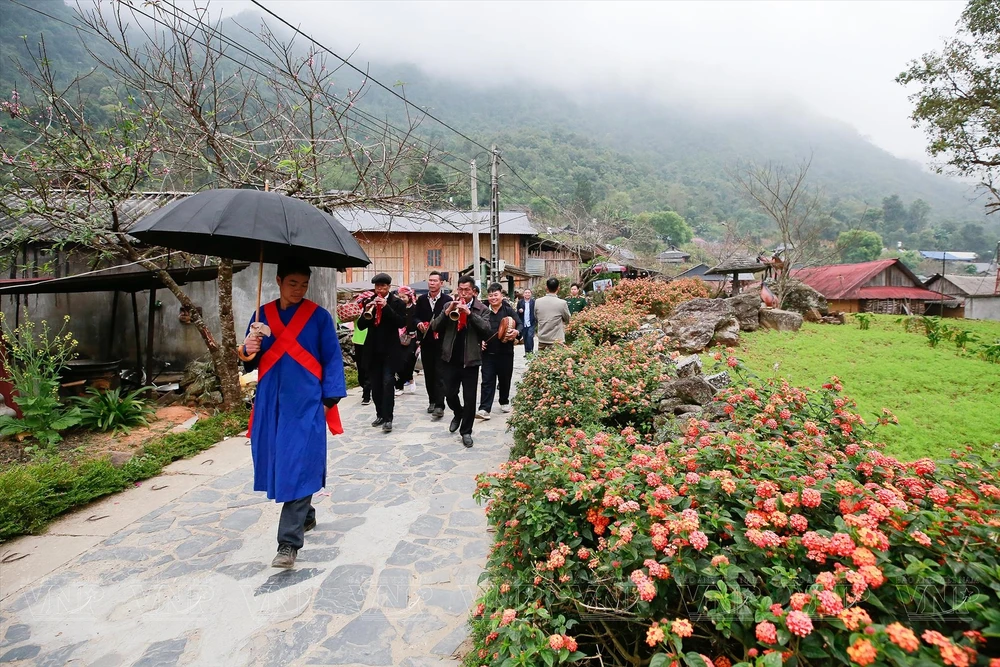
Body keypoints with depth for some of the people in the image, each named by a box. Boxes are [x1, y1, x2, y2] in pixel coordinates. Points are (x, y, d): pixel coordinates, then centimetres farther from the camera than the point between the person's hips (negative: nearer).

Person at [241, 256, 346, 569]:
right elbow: (253, 363, 10)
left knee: (298, 469, -6)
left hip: (306, 404, -4)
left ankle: (289, 543, 0)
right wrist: (249, 351, -12)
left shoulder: (319, 316, -2)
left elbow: (332, 359, -2)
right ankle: (306, 516, 35)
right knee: (279, 463, 13)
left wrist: (329, 398, -10)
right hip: (271, 403, 4)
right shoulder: (262, 315, 8)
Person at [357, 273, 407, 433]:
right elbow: (361, 325, 4)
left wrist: (386, 307, -23)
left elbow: (402, 323, -15)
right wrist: (366, 312, -15)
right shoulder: (369, 302, 8)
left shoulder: (397, 302, -3)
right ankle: (380, 415, 22)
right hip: (373, 350, 4)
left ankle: (388, 418, -5)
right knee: (375, 385, 9)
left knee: (388, 383, -9)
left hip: (390, 350, -4)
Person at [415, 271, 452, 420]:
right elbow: (415, 316, 10)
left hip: (441, 342, -4)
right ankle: (432, 401, 26)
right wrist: (418, 323, -11)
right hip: (426, 342, 5)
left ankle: (439, 406, -7)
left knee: (439, 374, -6)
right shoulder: (421, 299, 8)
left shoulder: (447, 300, -5)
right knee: (428, 373, 12)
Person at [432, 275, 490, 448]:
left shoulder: (481, 309, 0)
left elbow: (486, 329, -15)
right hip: (450, 359, 2)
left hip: (470, 360, -2)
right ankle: (458, 413, 42)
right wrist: (447, 311, -16)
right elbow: (435, 327, -1)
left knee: (469, 398, 2)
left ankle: (466, 431, 17)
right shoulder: (449, 305, 6)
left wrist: (469, 313, -22)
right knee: (449, 393, 11)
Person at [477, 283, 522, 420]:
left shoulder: (508, 310, -2)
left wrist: (517, 332, -31)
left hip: (505, 351, -1)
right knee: (487, 381, -3)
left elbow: (520, 324, -10)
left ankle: (504, 402, 35)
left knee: (504, 379, 14)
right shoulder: (484, 312, 4)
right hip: (488, 351, 1)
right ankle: (484, 409, -5)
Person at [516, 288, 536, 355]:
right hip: (523, 324, 3)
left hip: (531, 324, -3)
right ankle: (527, 352, 19)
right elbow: (517, 313, 7)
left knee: (530, 337, -15)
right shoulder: (520, 302, 6)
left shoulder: (534, 302, -1)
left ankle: (530, 351, -3)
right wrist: (519, 311, -14)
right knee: (525, 339, 9)